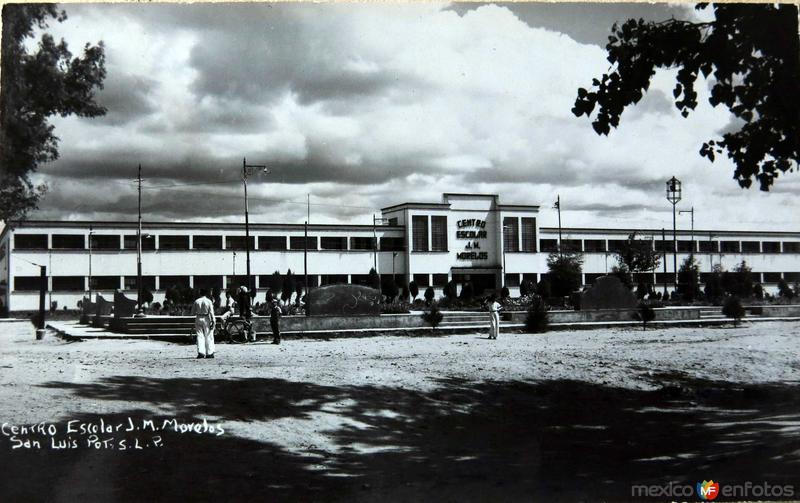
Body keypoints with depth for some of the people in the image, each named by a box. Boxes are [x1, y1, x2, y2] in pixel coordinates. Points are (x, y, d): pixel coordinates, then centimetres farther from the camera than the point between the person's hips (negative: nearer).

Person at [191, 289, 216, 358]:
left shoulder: (196, 301, 1)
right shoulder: (208, 301, -6)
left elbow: (193, 312, 5)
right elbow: (211, 312, -10)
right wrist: (213, 321, -8)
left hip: (198, 319, 2)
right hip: (206, 319, -2)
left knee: (199, 336, 5)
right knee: (208, 336, 5)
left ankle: (200, 352, -5)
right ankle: (209, 353, 7)